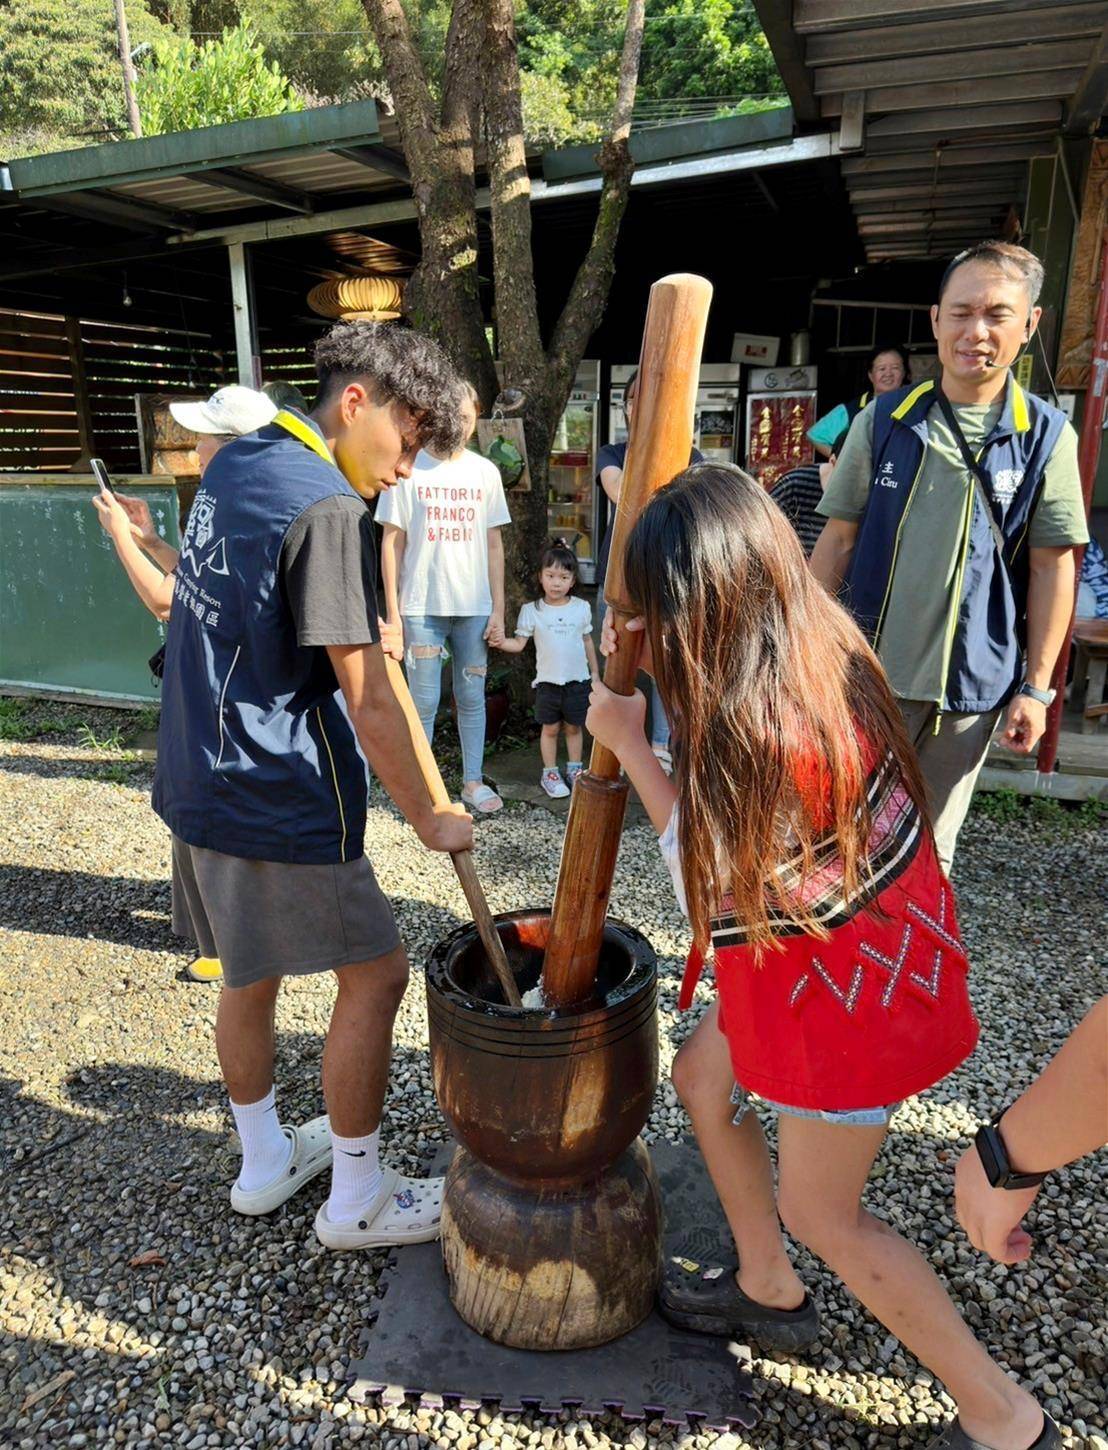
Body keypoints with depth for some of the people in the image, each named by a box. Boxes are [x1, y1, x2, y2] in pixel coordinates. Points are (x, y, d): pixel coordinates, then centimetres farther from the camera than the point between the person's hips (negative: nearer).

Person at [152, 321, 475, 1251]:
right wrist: (430, 820, -9)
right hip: (279, 801, -9)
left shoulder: (234, 462, 9)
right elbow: (368, 702, -21)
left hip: (203, 781, 10)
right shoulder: (326, 510, -20)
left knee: (252, 973, 21)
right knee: (375, 973, 4)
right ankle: (357, 1201, 20)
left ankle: (265, 1162, 40)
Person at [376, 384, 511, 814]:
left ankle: (473, 781, 23)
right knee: (424, 702, 4)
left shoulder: (485, 471, 6)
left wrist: (498, 610, 4)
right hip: (422, 607, -2)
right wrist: (393, 612, -5)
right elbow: (392, 542, -1)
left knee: (472, 698, 10)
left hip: (475, 607, 3)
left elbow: (494, 544, 9)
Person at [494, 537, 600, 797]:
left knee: (574, 727, 12)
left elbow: (588, 642, 10)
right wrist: (500, 642, -24)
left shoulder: (581, 608, 0)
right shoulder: (532, 610, -6)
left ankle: (574, 768, 29)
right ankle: (550, 773, 21)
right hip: (548, 680, -1)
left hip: (578, 680, 1)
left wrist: (595, 672, 13)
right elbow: (519, 643, -6)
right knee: (550, 728, 7)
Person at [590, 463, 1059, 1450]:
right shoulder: (819, 651, -8)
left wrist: (630, 744, -15)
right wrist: (653, 669, 2)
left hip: (847, 971, -9)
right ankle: (768, 1292, 43)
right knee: (702, 1079, 21)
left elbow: (710, 888, -19)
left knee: (821, 1213, 9)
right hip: (846, 936, 9)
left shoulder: (767, 731, -35)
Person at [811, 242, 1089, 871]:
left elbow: (1051, 568, 0)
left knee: (928, 847, 14)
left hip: (972, 684, 0)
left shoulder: (1048, 437, -2)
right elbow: (839, 540, 3)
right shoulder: (883, 421, 0)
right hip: (868, 672, 1)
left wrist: (1036, 688, -2)